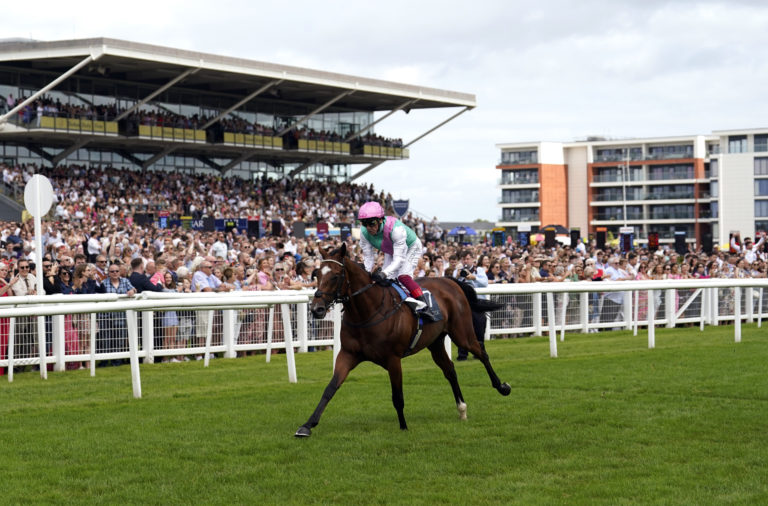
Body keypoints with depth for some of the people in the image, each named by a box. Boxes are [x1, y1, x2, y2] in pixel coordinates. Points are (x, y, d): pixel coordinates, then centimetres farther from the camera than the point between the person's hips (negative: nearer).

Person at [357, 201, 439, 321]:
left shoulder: (396, 229, -43)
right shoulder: (365, 233, -25)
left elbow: (399, 259, -43)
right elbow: (368, 257, -17)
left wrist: (384, 273, -56)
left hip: (411, 249, -6)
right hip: (391, 252, 6)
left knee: (403, 276, -25)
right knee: (386, 280, -6)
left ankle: (424, 306, -24)